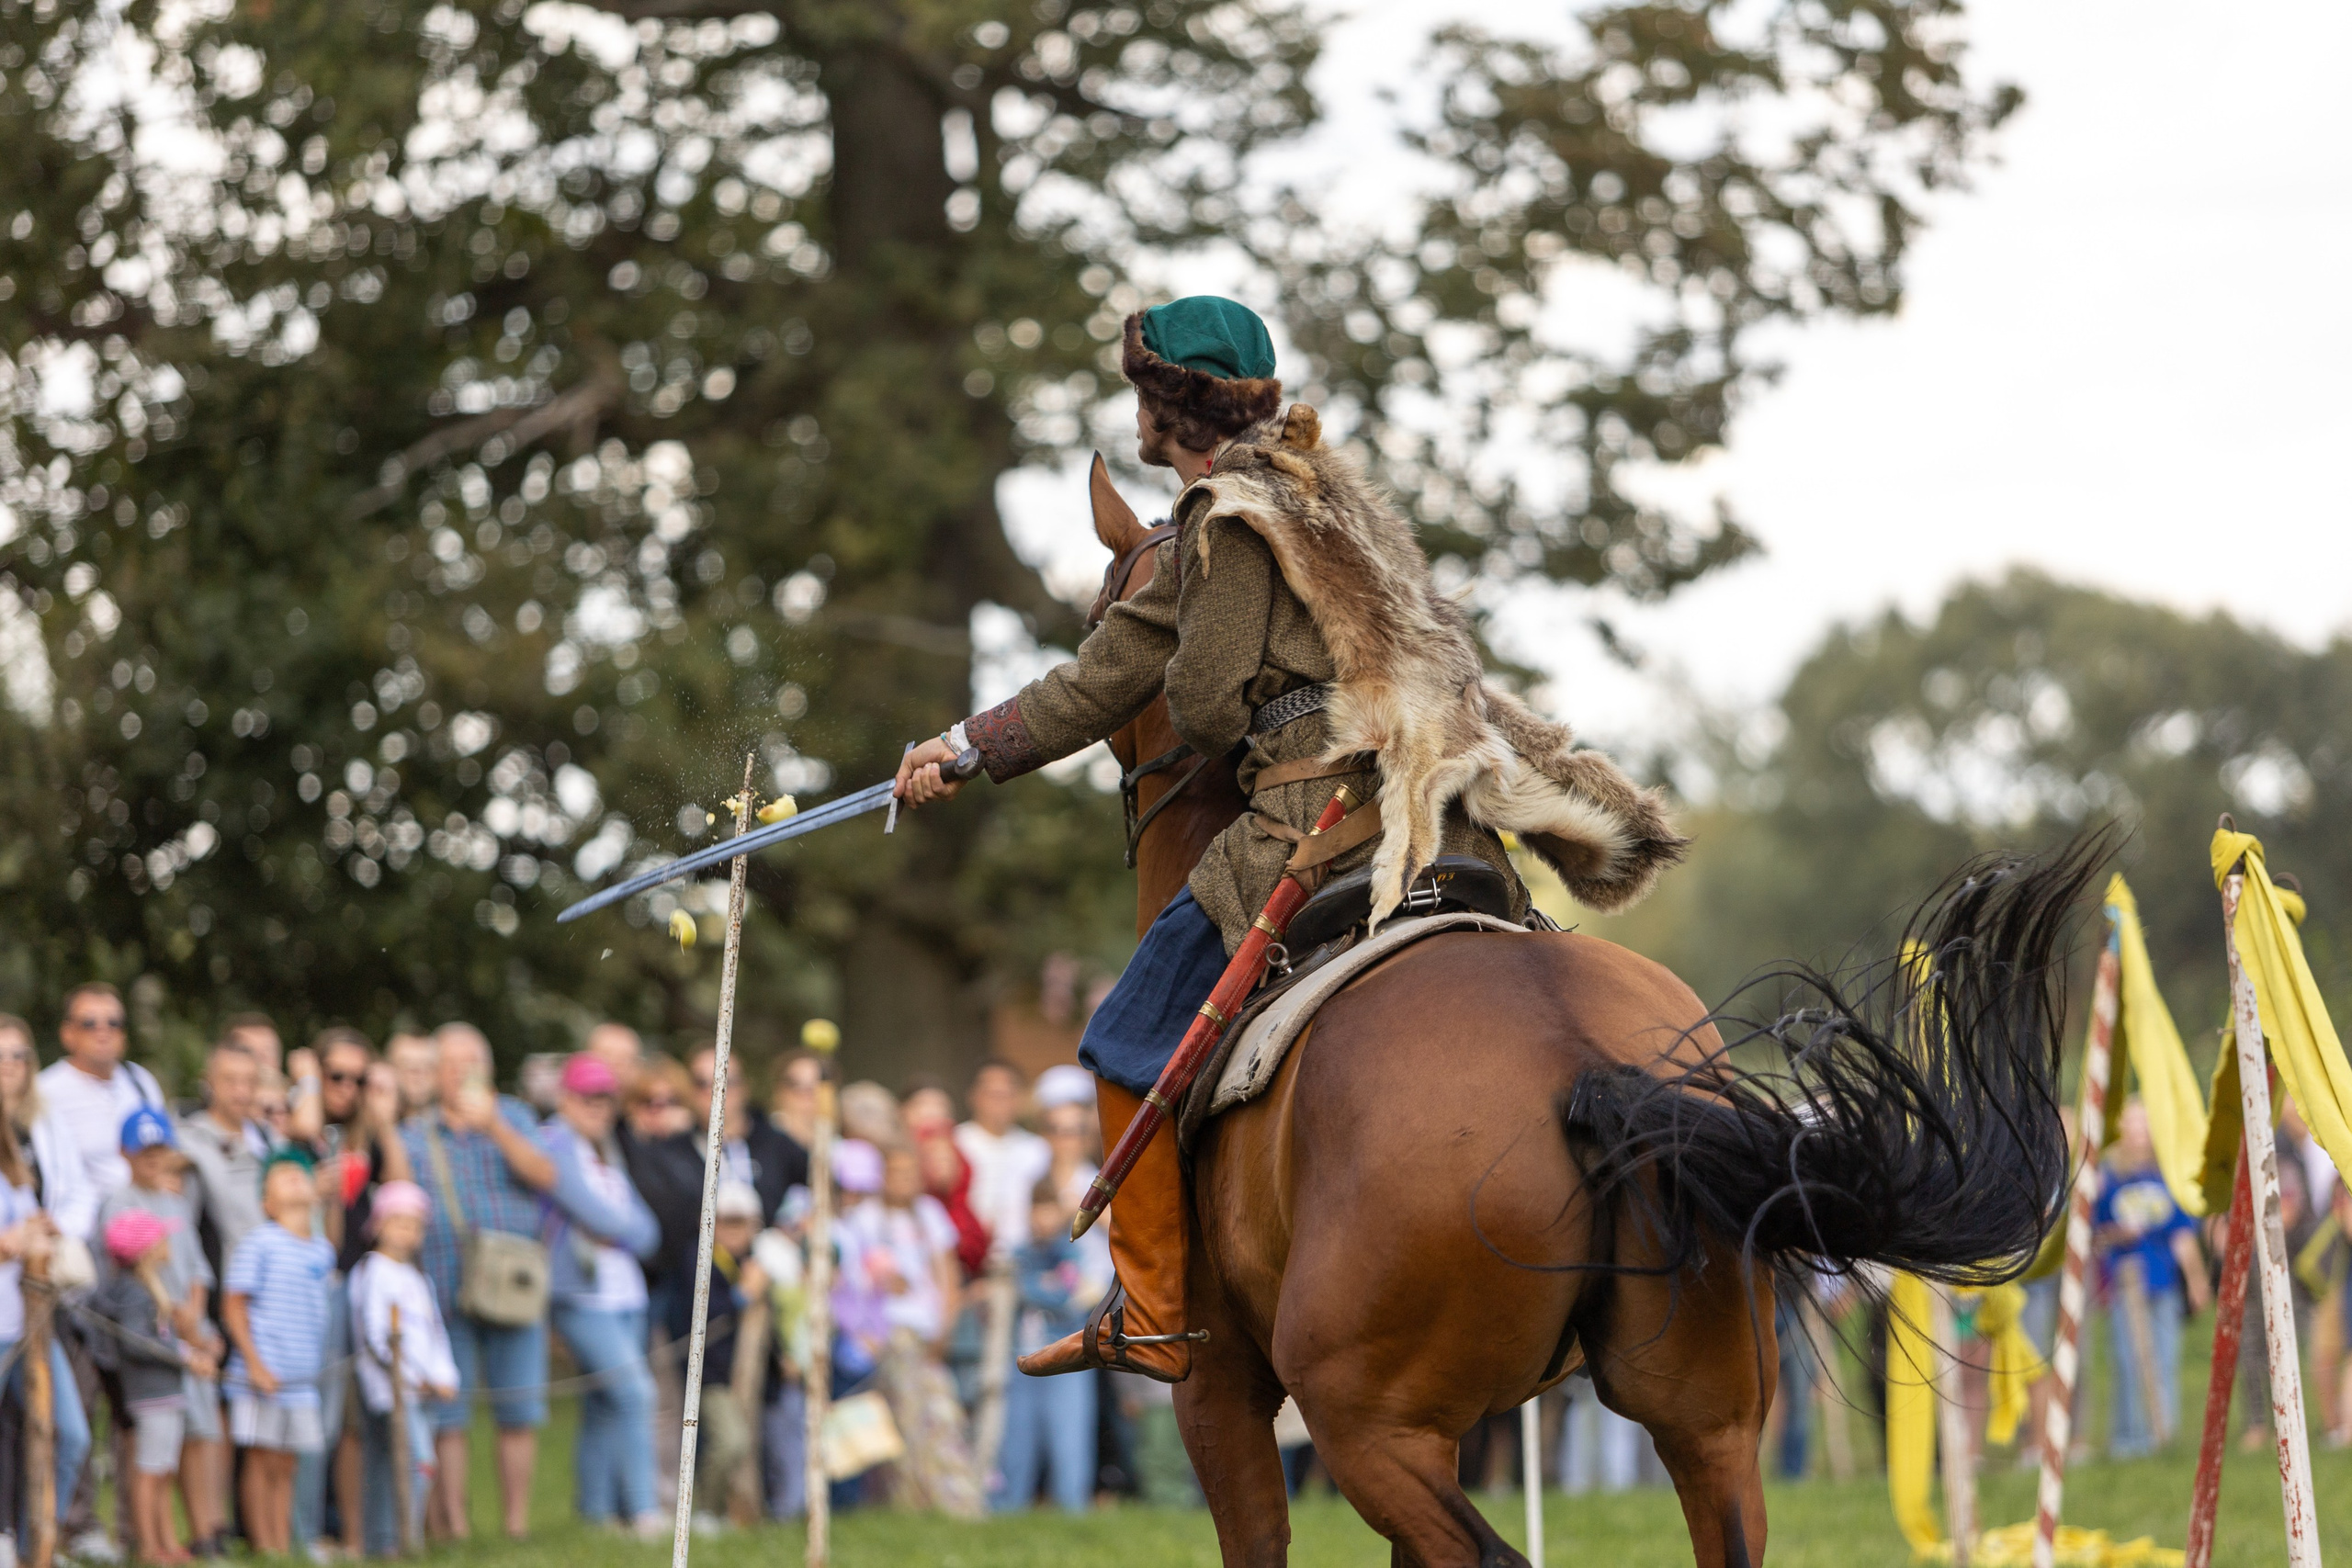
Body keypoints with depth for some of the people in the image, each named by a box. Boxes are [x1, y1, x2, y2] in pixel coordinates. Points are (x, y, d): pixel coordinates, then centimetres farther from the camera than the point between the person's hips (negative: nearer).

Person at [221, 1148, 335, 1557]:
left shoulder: (322, 1251, 12)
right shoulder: (260, 1243, -7)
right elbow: (233, 1304, -9)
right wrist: (254, 1363, -15)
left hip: (304, 1380, 6)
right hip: (263, 1376, -6)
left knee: (285, 1466, 9)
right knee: (262, 1462, -2)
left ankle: (284, 1545, 12)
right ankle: (263, 1546, 1)